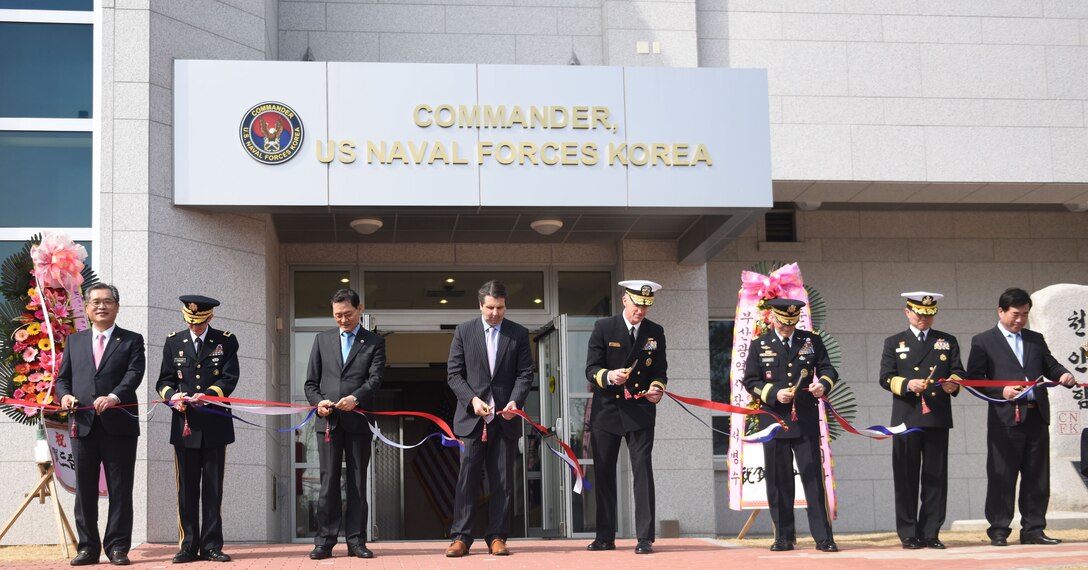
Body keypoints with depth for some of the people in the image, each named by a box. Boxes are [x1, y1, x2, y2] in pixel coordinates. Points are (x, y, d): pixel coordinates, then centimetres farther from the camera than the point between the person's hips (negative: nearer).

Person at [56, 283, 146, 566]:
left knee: (120, 490, 0)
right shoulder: (74, 341, 17)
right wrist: (65, 394, -8)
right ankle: (88, 547, 12)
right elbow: (62, 377, 15)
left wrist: (114, 397, -26)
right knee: (85, 490, 5)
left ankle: (117, 546, 7)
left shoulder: (131, 340, 7)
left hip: (118, 425, -3)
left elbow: (134, 374, -8)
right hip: (83, 425, 3)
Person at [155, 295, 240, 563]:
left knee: (213, 489, 3)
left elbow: (230, 378, -3)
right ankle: (188, 546, 7)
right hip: (184, 425, 1)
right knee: (187, 489, 2)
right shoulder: (173, 342, 11)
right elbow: (164, 381, 8)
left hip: (215, 425, -1)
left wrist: (207, 395, -20)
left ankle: (211, 546, 8)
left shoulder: (226, 342, 6)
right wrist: (172, 396, -14)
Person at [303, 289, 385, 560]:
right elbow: (311, 381, 12)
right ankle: (325, 541, 2)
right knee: (328, 482, 0)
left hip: (358, 421, -1)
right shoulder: (322, 340, 14)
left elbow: (375, 378, -5)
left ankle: (356, 541, 7)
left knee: (357, 482, 3)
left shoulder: (374, 342, 8)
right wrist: (318, 401, -7)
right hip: (328, 421, 1)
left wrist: (355, 398, -22)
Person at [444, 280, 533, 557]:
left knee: (503, 480, 2)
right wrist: (472, 400, -12)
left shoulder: (519, 334, 7)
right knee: (467, 478, -3)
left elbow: (525, 374, 4)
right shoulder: (464, 331, 5)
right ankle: (461, 537, 0)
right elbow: (454, 373, 2)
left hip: (505, 418, 1)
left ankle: (497, 537, 7)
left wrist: (515, 401, -14)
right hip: (472, 417, -1)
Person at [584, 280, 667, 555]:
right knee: (604, 474, 5)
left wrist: (657, 387, -15)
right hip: (606, 411, 0)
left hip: (640, 411, 0)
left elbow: (660, 370, 7)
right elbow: (591, 370, -7)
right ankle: (605, 537, 15)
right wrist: (609, 376, -28)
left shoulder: (655, 332, 5)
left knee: (643, 470, -8)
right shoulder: (603, 328, -2)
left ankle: (645, 537, -7)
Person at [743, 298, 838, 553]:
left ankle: (823, 537, 0)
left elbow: (828, 369, 9)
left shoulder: (812, 341, 9)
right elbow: (750, 381, 4)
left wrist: (823, 384, -14)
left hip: (806, 422, 0)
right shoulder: (759, 346, 7)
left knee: (814, 478, -3)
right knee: (779, 481, 4)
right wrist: (774, 394, -13)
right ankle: (784, 536, 12)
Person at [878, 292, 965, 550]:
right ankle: (909, 535, 4)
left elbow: (958, 372, 12)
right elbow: (886, 378, 2)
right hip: (906, 418, -1)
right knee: (906, 477, -2)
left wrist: (953, 383, -11)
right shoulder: (894, 343, 11)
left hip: (938, 419, 2)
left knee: (935, 477, 1)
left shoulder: (948, 342, 16)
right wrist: (907, 384, -16)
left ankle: (930, 533, 7)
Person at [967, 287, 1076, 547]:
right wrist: (1000, 392, -15)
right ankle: (999, 530, 5)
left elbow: (1050, 366, 17)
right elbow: (974, 378, -2)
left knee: (1037, 477, 6)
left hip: (1037, 416, 5)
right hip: (1005, 418, -5)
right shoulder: (983, 341, 4)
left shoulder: (1035, 339, 18)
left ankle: (1033, 530, 13)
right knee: (1001, 477, -2)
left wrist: (1064, 375, -5)